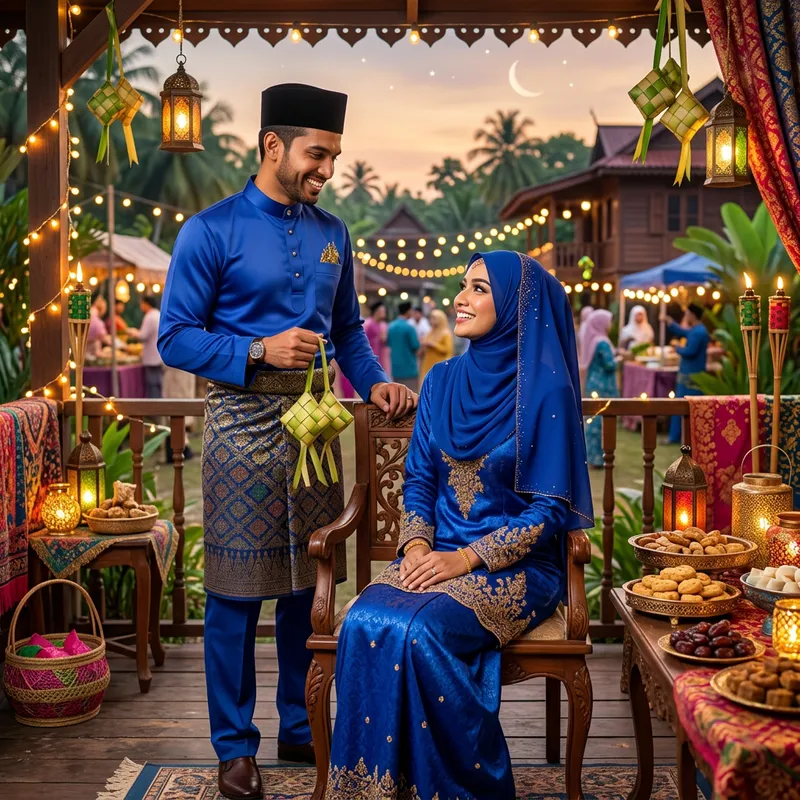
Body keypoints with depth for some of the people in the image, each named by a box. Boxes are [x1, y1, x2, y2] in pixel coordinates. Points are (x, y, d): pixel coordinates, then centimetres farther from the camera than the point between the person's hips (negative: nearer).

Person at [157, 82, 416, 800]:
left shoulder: (331, 233, 12)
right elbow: (176, 338, -7)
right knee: (237, 591, 1)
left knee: (310, 583, 11)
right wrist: (261, 351, -19)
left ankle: (300, 728, 27)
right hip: (243, 422, -5)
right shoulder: (211, 231, -4)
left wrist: (374, 382, 2)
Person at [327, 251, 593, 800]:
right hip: (437, 554, 5)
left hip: (515, 566, -4)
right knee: (365, 624, -25)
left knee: (420, 632, -30)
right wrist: (416, 544, -6)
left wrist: (467, 558, -17)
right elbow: (419, 480, 13)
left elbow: (549, 509, -8)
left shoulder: (546, 392, -6)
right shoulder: (443, 381, 11)